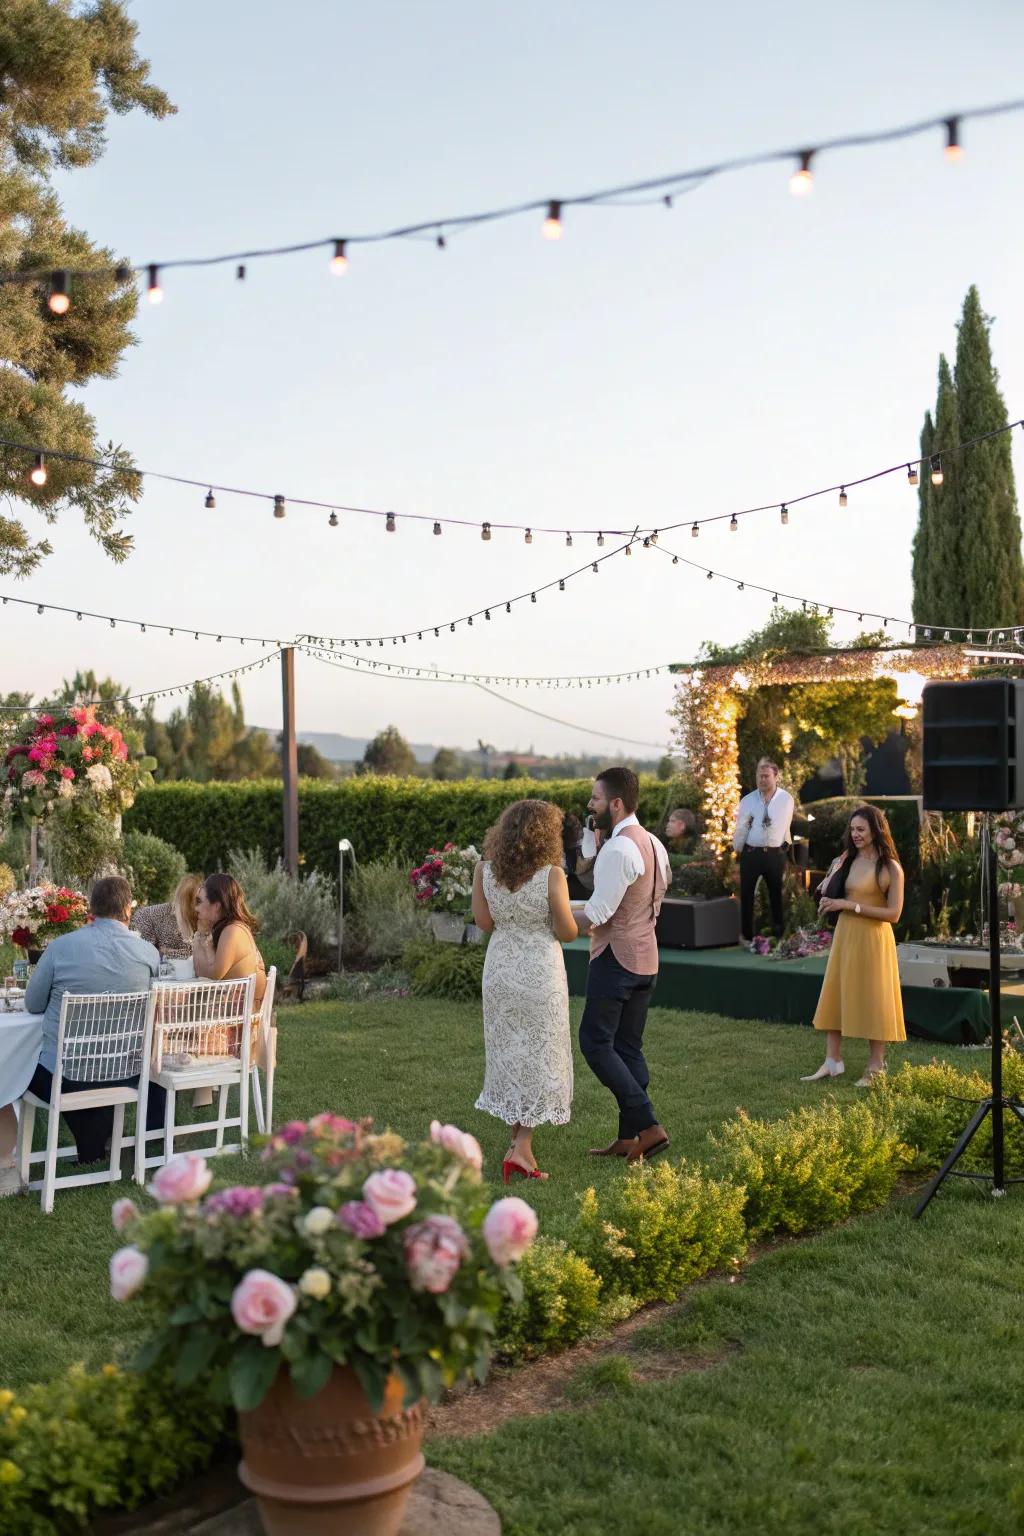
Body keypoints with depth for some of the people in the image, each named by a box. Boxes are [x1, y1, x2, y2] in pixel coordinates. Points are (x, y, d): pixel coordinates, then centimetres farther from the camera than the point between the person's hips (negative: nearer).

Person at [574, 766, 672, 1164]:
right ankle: (629, 1138, 15)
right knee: (628, 1047, 12)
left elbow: (594, 917, -21)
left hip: (615, 958, -9)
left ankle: (648, 1124, -6)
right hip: (646, 957, 9)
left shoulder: (618, 850, -20)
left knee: (595, 1043, -1)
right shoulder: (653, 844, 10)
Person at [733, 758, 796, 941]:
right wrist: (739, 851, 5)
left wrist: (784, 848, 13)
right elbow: (741, 829, 1)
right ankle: (747, 937, 17)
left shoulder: (787, 800, -2)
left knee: (777, 895, 7)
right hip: (750, 854, 0)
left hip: (775, 854, 0)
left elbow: (785, 827, 8)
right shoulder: (747, 801, -4)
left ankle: (779, 936, 17)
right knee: (746, 896, 6)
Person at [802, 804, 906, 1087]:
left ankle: (875, 1067, 13)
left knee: (873, 999, 3)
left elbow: (893, 913, -15)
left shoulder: (890, 868, -10)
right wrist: (833, 875, -5)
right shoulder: (846, 860, 7)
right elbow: (827, 897, 16)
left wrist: (852, 905, -19)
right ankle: (832, 1061, 14)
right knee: (836, 995, 7)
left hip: (873, 939, -6)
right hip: (844, 935, 6)